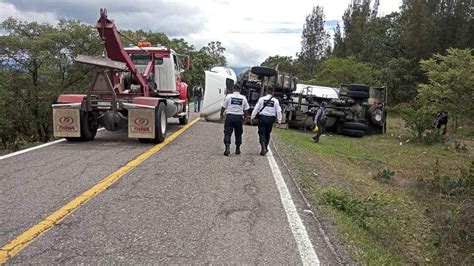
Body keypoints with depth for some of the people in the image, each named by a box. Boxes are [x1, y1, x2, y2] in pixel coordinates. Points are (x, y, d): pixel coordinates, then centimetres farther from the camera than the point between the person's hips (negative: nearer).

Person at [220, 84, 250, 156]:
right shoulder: (243, 98, 3)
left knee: (227, 133, 0)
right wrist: (245, 118, 20)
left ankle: (227, 148, -14)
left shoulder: (228, 96, -3)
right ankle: (237, 149, 22)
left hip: (230, 116, -2)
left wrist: (221, 114, 18)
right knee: (238, 134, 14)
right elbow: (246, 110, 6)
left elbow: (223, 107, 1)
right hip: (239, 117, 2)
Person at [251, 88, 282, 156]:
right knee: (267, 134, 15)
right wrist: (279, 120, 6)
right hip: (271, 119, 2)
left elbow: (256, 109, -1)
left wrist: (252, 117, 5)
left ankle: (263, 148, -19)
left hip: (262, 117, -2)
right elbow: (278, 111, 2)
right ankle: (265, 148, 24)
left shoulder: (261, 99, 0)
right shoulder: (275, 100, 3)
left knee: (262, 133, -2)